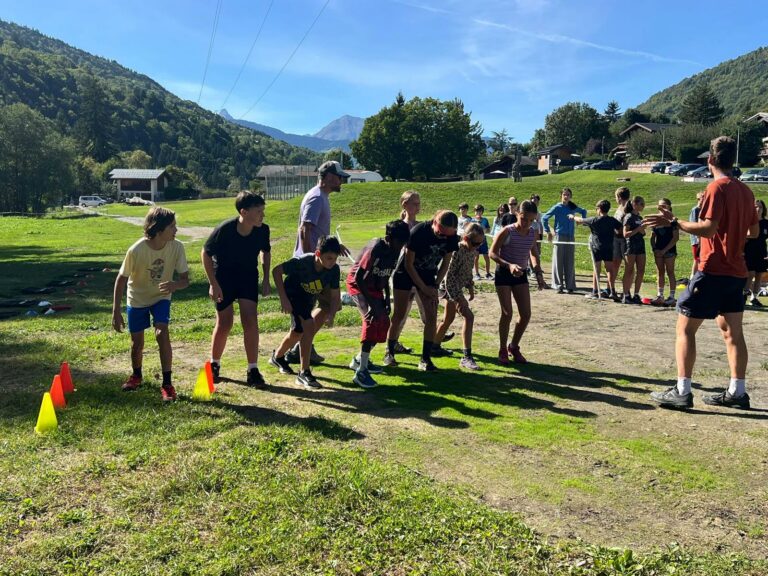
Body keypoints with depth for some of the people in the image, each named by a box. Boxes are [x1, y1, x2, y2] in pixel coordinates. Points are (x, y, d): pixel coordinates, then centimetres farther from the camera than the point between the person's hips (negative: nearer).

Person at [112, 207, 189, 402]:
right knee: (137, 342, 8)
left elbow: (185, 279, -14)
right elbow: (121, 279, -17)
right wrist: (116, 311, -18)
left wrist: (174, 285, -39)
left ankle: (167, 384, -10)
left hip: (161, 297, 1)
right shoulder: (136, 250, -27)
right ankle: (136, 375, 39)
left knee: (162, 333, -20)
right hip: (137, 299, -1)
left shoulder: (177, 247, -21)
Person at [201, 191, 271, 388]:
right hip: (224, 277, -2)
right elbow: (205, 253, -12)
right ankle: (214, 365, 25)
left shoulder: (263, 230, -17)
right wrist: (213, 284, -13)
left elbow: (265, 252, 6)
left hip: (248, 277, 3)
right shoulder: (224, 230, -27)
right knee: (225, 323, 0)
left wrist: (266, 279, 2)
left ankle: (253, 371, -1)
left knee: (250, 321, -9)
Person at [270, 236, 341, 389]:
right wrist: (283, 299, -27)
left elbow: (335, 296, -12)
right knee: (309, 327, -25)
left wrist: (331, 315, -30)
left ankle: (277, 356, 48)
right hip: (293, 295, -6)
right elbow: (276, 271, -24)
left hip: (309, 299, 6)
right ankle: (304, 373, -17)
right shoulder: (302, 262, -33)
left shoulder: (334, 269, -21)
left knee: (298, 331, 19)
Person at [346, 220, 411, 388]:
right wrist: (372, 303, -28)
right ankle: (361, 372, -22)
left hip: (375, 288, 8)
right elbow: (358, 277, -27)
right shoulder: (375, 249, -27)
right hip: (358, 285, -8)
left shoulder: (395, 251, -5)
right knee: (373, 319, -23)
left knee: (384, 322, 4)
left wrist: (387, 298, 1)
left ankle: (360, 360, 24)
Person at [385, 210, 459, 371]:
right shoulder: (418, 232, -29)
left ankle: (426, 359, 0)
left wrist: (435, 286, -9)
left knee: (431, 316, -7)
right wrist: (424, 288, -18)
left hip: (428, 274, 4)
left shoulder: (451, 237, -16)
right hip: (406, 273, -4)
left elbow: (445, 263, -1)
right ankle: (389, 353, 14)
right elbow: (408, 264, -21)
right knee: (399, 315, -2)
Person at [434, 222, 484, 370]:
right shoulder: (457, 251, -26)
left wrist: (470, 287, 12)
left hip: (457, 287, 9)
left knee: (449, 318, 19)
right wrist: (458, 298, -27)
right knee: (469, 317, -18)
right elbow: (449, 277, -26)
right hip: (450, 287, -9)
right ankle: (466, 357, -17)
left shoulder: (473, 251, -1)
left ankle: (434, 346, 36)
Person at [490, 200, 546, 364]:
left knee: (526, 314, 0)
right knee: (507, 313, -10)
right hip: (504, 274, -5)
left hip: (521, 275, 5)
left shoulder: (532, 233, 1)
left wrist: (538, 272, 6)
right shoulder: (507, 231, -16)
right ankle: (503, 350, 9)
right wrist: (509, 265, -30)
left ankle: (514, 347, 21)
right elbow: (492, 253, -15)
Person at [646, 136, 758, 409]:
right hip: (737, 272, 8)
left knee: (685, 327, -4)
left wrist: (674, 221, -20)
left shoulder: (717, 188, -12)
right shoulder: (745, 190, 12)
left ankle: (682, 392, -7)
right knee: (732, 331, 12)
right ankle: (737, 392, 16)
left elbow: (708, 229, -22)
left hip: (713, 271, -8)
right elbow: (754, 232, 19)